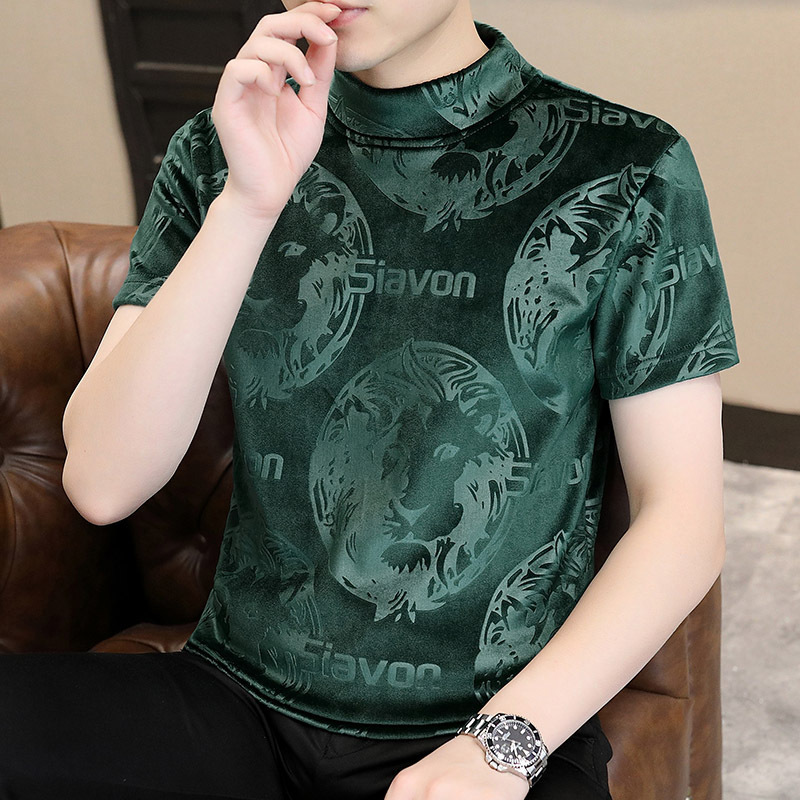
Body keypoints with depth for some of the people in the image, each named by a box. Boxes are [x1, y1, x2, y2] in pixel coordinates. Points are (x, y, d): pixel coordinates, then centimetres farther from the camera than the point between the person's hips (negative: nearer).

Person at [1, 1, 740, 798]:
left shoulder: (627, 171, -3)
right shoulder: (218, 154, 4)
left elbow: (684, 517, -2)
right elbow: (103, 483, -6)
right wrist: (250, 203, -16)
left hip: (514, 726, -1)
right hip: (241, 701, 2)